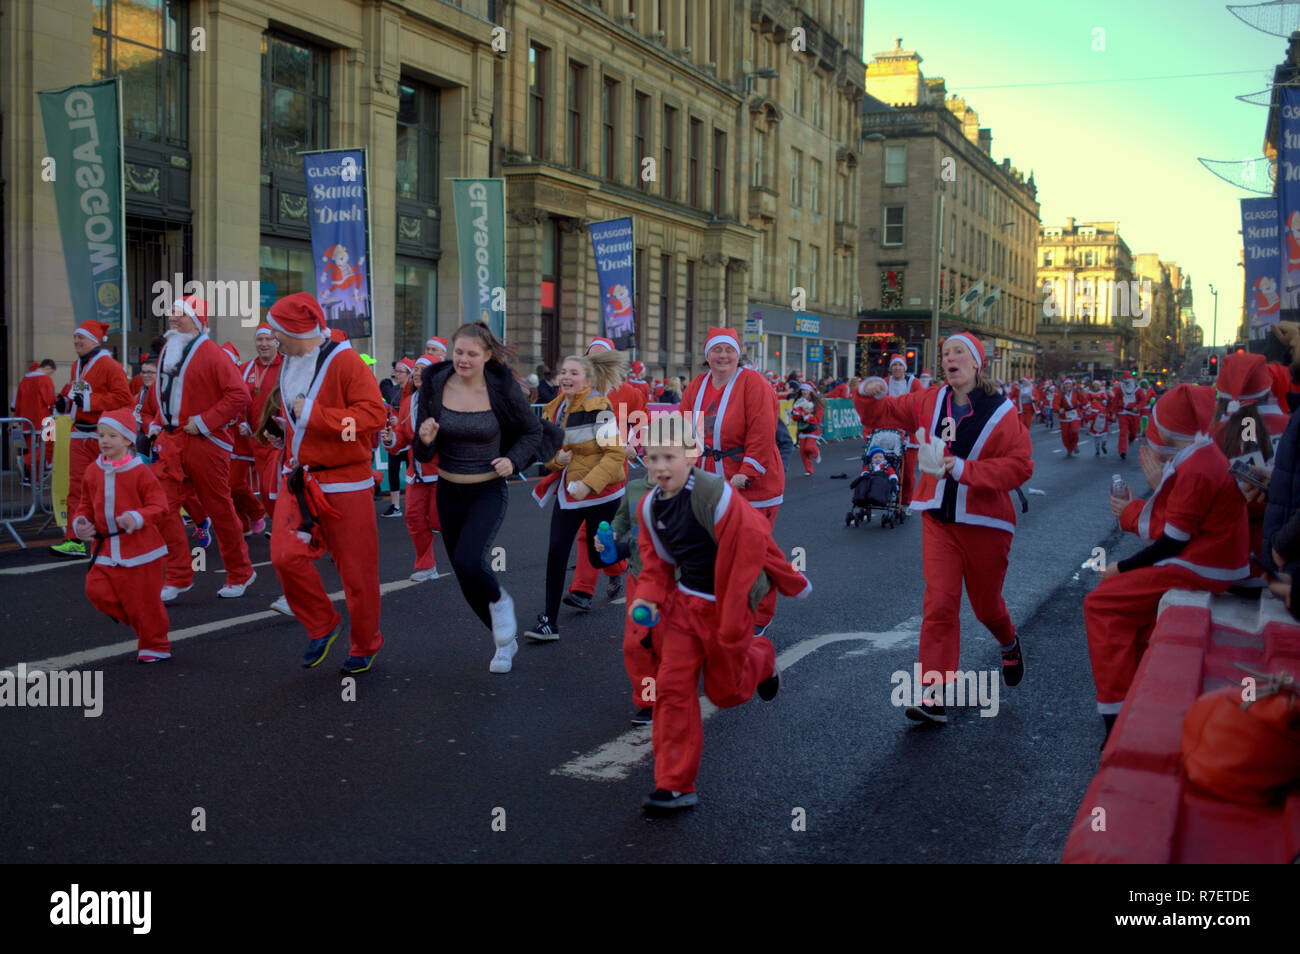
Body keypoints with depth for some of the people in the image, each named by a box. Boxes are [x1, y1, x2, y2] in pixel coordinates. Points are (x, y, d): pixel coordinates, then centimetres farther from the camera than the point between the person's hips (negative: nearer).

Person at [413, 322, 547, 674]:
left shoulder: (502, 390, -12)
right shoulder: (435, 387, -7)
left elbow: (532, 431, 4)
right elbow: (423, 455, -3)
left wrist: (513, 461, -14)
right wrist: (425, 440, -26)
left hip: (489, 491, -4)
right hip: (448, 492, 4)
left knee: (468, 562, -25)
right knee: (465, 578, 11)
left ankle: (499, 600, 10)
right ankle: (505, 640, 34)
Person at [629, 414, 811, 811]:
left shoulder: (715, 493, -23)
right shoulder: (650, 507, 0)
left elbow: (754, 540, -16)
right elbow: (657, 562, 9)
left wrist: (789, 580, -8)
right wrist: (648, 597, -9)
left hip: (727, 604, -5)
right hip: (683, 603, 5)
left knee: (725, 690, 11)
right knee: (672, 687, -5)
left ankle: (760, 659, 48)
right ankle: (675, 786, 2)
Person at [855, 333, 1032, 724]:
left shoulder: (1001, 412, -11)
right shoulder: (929, 402, 1)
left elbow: (1021, 465, -18)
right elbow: (880, 414, 10)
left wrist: (964, 469, -26)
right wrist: (867, 395, -13)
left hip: (984, 522, -2)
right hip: (939, 519, 2)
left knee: (986, 606, 14)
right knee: (939, 604, -8)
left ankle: (1010, 645, 49)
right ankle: (934, 694, -6)